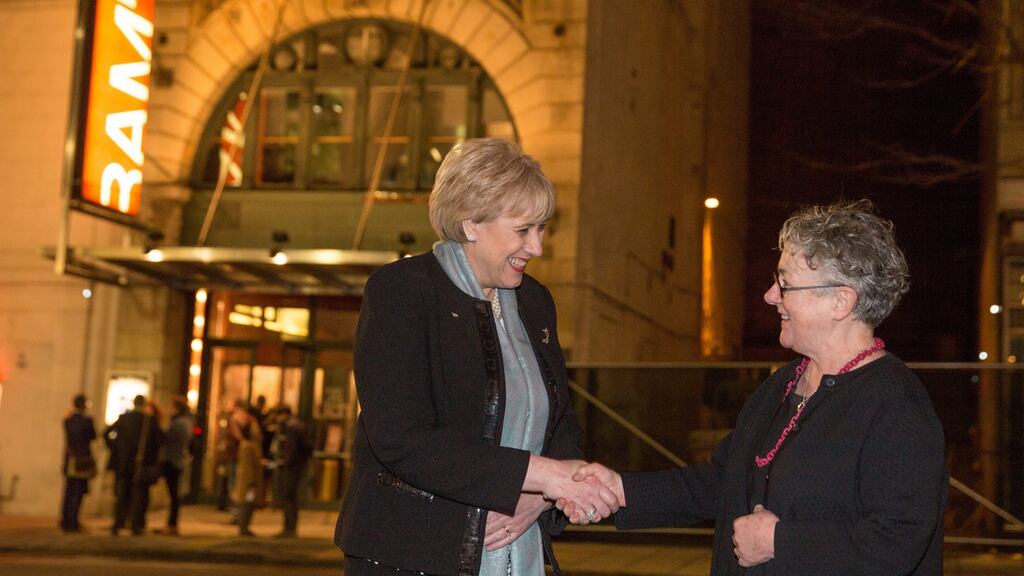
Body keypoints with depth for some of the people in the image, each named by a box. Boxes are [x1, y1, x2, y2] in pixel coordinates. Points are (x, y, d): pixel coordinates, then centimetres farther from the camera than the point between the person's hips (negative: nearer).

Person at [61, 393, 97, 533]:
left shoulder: (67, 420, 4)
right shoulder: (87, 420, -12)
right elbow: (93, 436, -1)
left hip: (69, 460, 5)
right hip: (82, 460, -5)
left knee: (68, 492, 13)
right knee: (77, 493, -1)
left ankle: (65, 522, 16)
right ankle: (73, 523, -2)